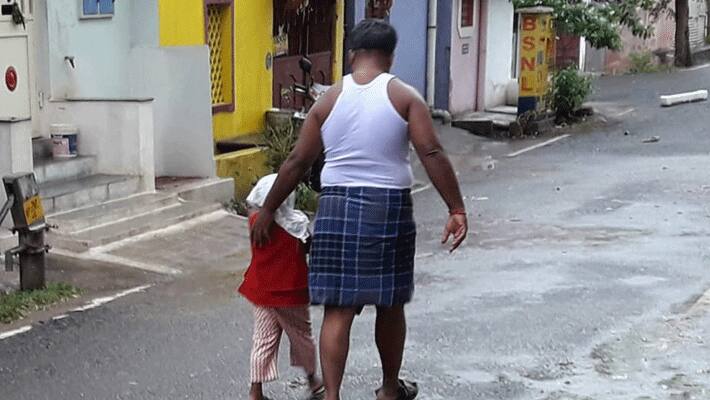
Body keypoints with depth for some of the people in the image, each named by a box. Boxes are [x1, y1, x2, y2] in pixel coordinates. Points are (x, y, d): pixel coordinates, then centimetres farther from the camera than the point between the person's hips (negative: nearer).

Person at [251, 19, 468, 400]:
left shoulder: (329, 100, 4)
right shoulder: (403, 96, -3)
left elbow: (296, 163, 4)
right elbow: (432, 155, -12)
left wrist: (267, 210, 12)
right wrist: (457, 209, -9)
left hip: (337, 208, 1)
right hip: (388, 209, -1)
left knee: (338, 309, 2)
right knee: (390, 304, 15)